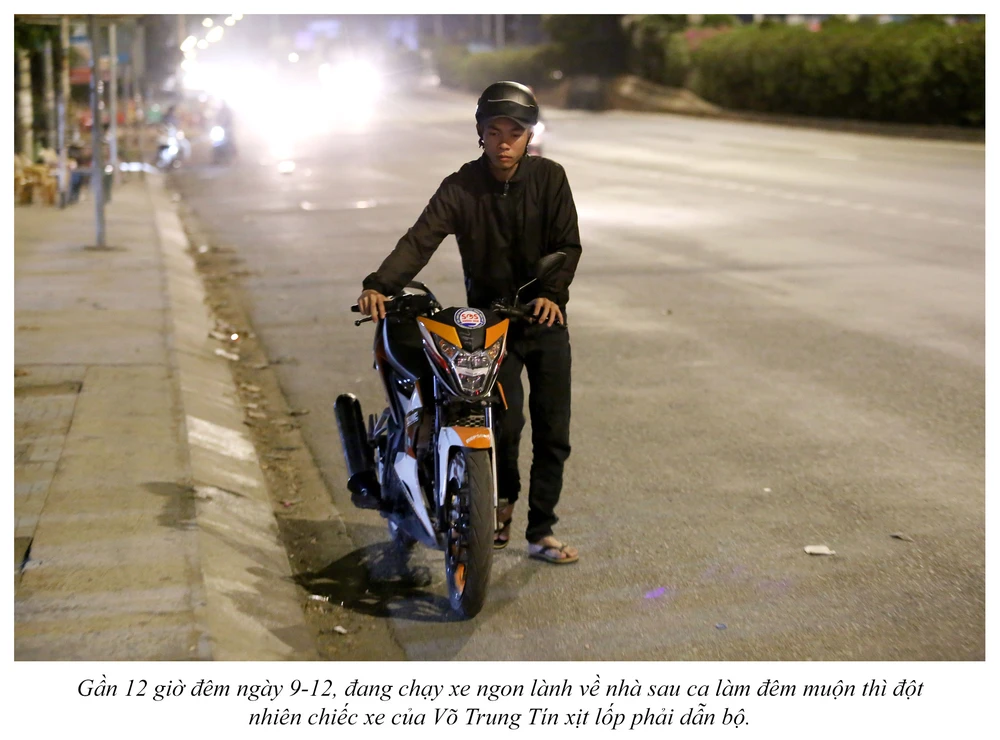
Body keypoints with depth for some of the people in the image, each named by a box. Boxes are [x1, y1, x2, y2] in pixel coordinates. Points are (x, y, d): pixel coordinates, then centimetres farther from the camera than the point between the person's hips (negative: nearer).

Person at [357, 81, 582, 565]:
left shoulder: (549, 178, -3)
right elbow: (421, 239, -19)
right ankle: (502, 497, 13)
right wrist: (381, 285, -36)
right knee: (505, 416, -18)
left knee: (553, 431, 2)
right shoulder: (461, 188, -8)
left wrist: (553, 292, -24)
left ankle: (541, 531, 16)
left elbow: (568, 244, -4)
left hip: (545, 320, 2)